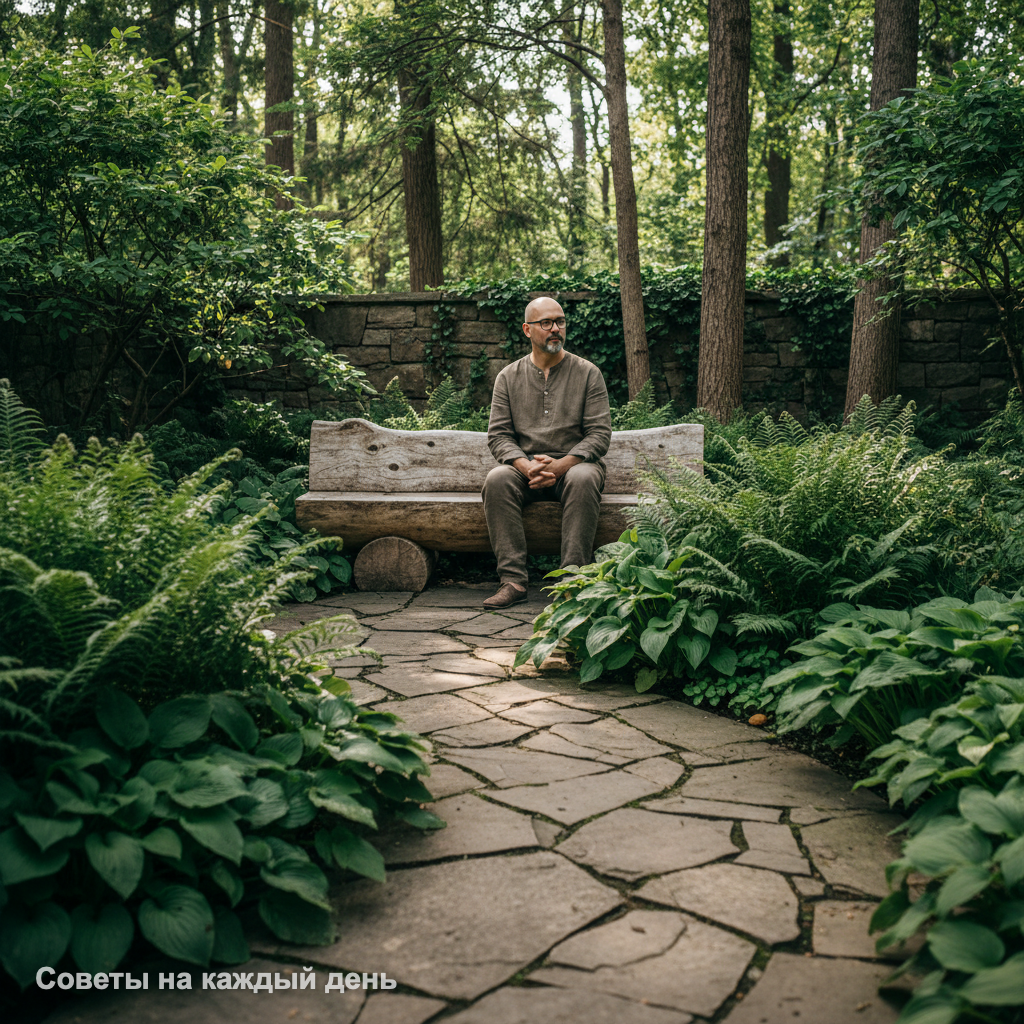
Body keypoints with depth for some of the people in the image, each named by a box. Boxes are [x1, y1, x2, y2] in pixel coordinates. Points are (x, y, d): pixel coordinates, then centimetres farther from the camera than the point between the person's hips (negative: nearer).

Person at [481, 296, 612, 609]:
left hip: (573, 463, -1)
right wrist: (526, 466, -18)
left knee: (583, 478, -36)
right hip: (525, 467, 2)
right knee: (497, 480, -30)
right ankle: (513, 580, -33)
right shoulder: (509, 377, 10)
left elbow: (600, 433, -2)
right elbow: (498, 434, 4)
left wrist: (560, 466, -18)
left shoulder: (587, 373, 5)